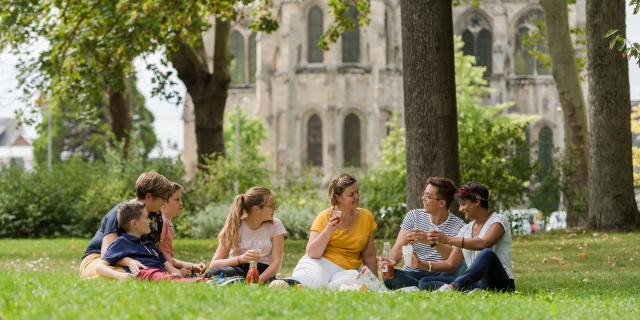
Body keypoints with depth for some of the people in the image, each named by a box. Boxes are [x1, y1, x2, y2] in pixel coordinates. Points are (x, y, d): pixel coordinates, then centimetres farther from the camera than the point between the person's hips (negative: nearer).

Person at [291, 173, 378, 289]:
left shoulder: (366, 217, 8)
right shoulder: (325, 217, 0)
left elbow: (369, 255, 15)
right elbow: (312, 253, -9)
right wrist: (328, 231, -20)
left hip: (345, 270, 5)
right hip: (320, 265, -5)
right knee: (313, 282, -41)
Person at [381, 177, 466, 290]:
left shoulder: (458, 225, 0)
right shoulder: (414, 216, 8)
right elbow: (398, 248, 2)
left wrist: (432, 242, -29)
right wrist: (391, 261, -21)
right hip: (411, 274, 2)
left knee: (463, 266, -32)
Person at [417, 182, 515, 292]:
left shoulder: (498, 220, -2)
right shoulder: (465, 230, 17)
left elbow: (483, 243, -23)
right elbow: (451, 263, 14)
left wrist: (448, 239, -26)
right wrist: (423, 265, 0)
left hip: (500, 283, -7)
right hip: (475, 284, 7)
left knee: (487, 254, -38)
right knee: (425, 282, -10)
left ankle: (452, 287, -47)